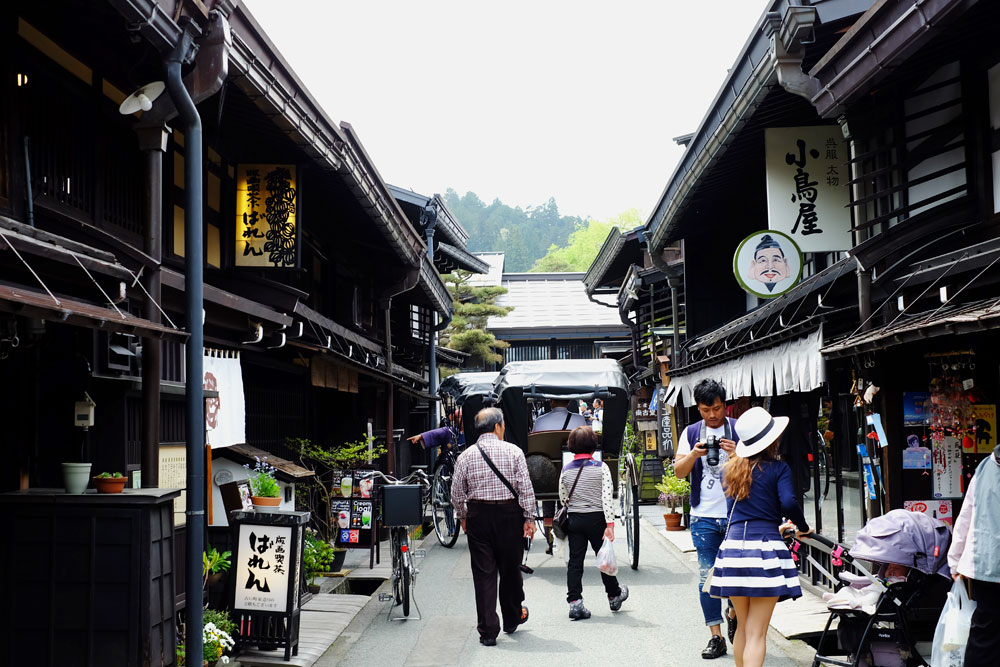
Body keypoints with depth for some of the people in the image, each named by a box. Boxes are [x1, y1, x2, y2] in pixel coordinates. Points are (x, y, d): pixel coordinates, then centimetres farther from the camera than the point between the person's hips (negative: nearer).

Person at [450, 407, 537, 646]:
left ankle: (488, 631, 3)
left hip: (478, 516, 1)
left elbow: (456, 493, 5)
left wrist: (463, 517, 19)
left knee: (483, 573, 4)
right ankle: (512, 619, 33)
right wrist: (529, 518, -2)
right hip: (509, 514, -1)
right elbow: (526, 488, -8)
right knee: (510, 570, 15)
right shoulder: (513, 452, -5)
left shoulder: (466, 456, 1)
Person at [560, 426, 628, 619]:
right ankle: (614, 596, 31)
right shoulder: (601, 467, -7)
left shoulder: (566, 470, 1)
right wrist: (610, 523, -14)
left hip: (574, 519, 2)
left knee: (575, 561, 4)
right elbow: (607, 497, -13)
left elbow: (563, 498, 6)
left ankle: (574, 602, -5)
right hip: (596, 518, -2)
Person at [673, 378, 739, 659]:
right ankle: (716, 637, 9)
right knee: (707, 576, 2)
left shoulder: (738, 429, 3)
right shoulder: (691, 433, 9)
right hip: (704, 516, 2)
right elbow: (679, 471, 2)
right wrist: (695, 453, -16)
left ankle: (733, 614, 29)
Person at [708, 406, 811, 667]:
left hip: (733, 545, 5)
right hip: (765, 548, -5)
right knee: (757, 633, -4)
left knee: (743, 627, 18)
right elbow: (788, 503, -15)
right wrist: (803, 528, 5)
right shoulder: (778, 468, 0)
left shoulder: (732, 469, 17)